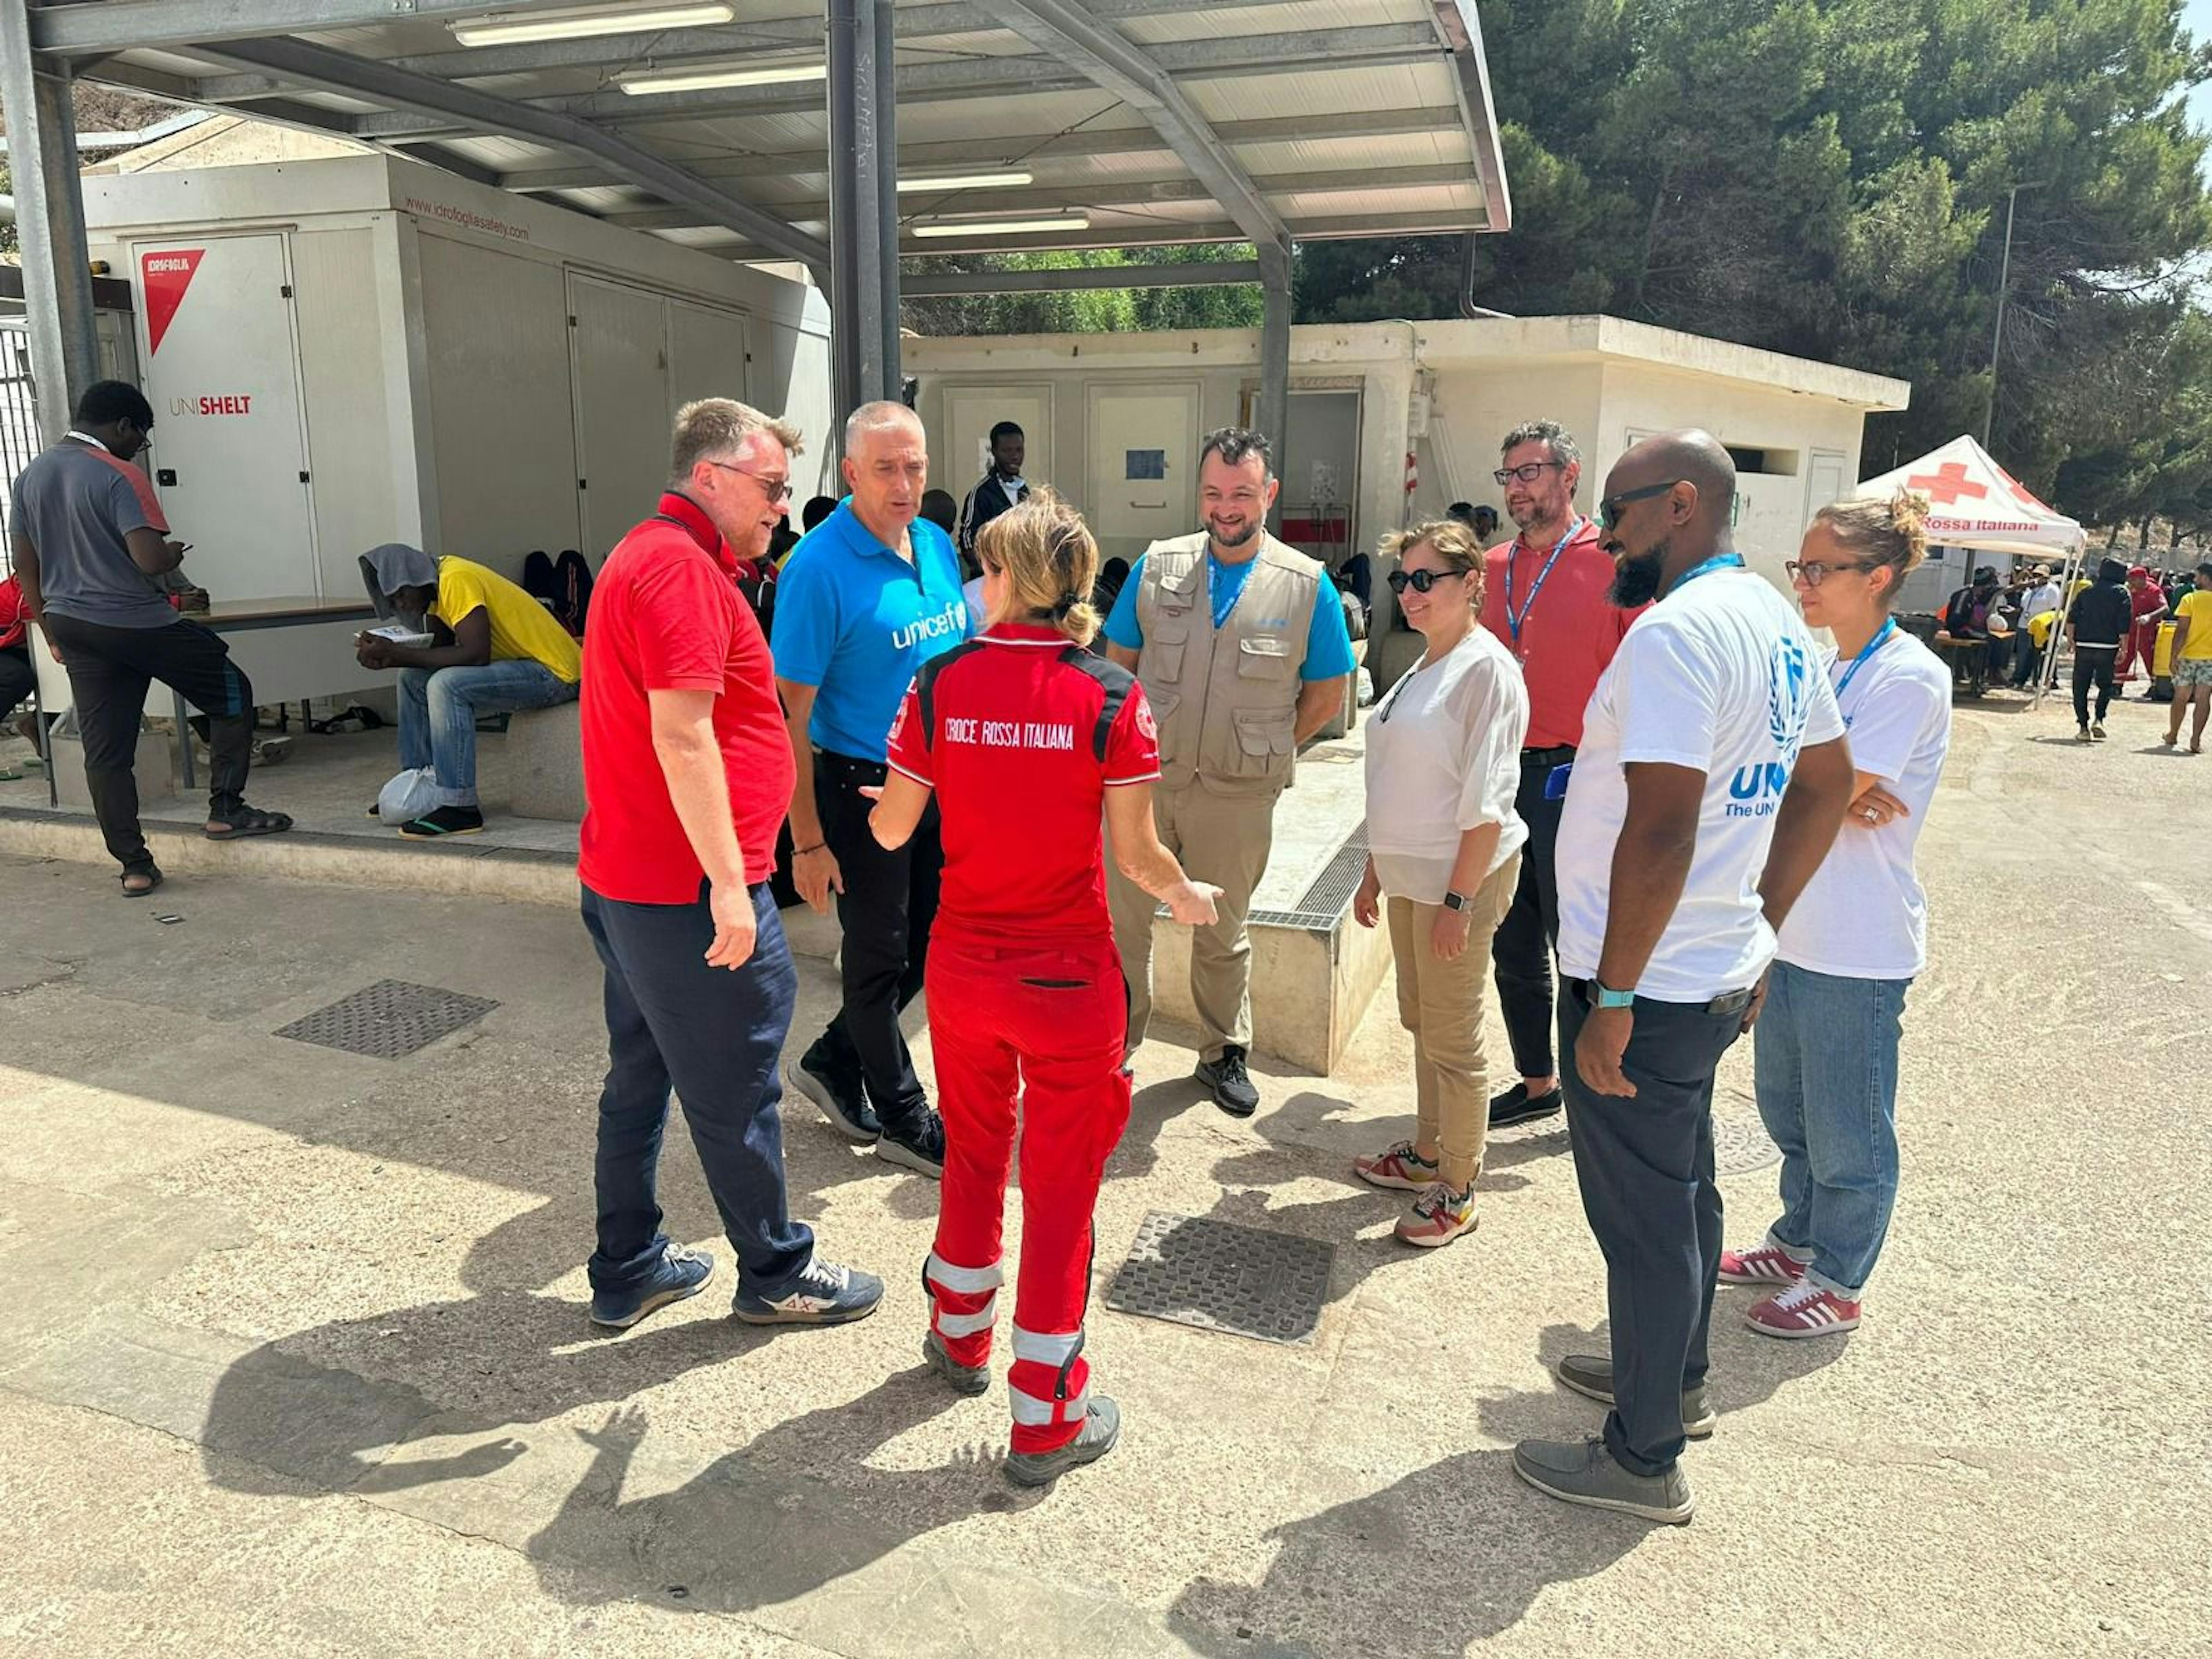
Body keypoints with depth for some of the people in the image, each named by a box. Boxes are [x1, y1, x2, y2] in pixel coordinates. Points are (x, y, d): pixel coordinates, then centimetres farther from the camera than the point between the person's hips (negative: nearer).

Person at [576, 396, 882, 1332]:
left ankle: (627, 1271, 30)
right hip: (690, 888, -10)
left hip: (623, 880, 10)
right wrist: (729, 883, -22)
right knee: (735, 1093, 4)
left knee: (640, 1079, 18)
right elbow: (681, 736, -24)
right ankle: (777, 1274, 21)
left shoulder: (646, 555, 17)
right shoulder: (682, 565, -17)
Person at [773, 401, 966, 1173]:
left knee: (929, 945, 17)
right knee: (880, 956, 9)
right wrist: (808, 840, -18)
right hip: (863, 787, -7)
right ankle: (904, 1119, 26)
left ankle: (831, 1062, 37)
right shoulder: (820, 567, -18)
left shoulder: (938, 545, 4)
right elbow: (791, 711, -17)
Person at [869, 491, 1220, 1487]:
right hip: (1069, 976, -3)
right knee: (1060, 1184, 10)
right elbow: (1137, 855, -12)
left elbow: (891, 828, -1)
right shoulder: (1110, 696, -13)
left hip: (963, 966, 3)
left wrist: (872, 802, 23)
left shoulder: (940, 683, -7)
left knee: (972, 1153, 25)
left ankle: (961, 1335, 45)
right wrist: (1188, 897, 10)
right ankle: (1046, 1418, 21)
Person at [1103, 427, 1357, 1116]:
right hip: (1146, 777, 1)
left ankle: (1225, 1054, 35)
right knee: (1121, 918, 8)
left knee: (1223, 932, 16)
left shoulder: (1306, 584, -5)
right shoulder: (1156, 566, 0)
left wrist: (1265, 750, 1)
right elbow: (1119, 662, 8)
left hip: (1238, 793, -1)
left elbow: (1327, 692, 3)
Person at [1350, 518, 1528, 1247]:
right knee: (1420, 1022, 18)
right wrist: (1375, 873, 18)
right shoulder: (1422, 669, 13)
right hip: (1409, 875, 9)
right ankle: (1427, 1153, 33)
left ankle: (1457, 1191, 13)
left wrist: (1459, 900, -20)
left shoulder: (1485, 669, -14)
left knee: (1451, 1039, 0)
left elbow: (1486, 802, -18)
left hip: (1459, 878, -9)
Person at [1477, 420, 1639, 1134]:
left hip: (1574, 779, -6)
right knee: (1513, 946, 14)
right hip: (1500, 773, 6)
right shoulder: (1494, 566, 11)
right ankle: (1537, 1082, 29)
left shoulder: (1613, 564, -7)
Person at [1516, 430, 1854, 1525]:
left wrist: (1612, 999, -22)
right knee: (1682, 1189, 24)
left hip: (1647, 985, -9)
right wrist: (1759, 931, 21)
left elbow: (1661, 831, -28)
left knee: (1644, 1218, 5)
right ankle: (1674, 1378, 44)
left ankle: (1644, 1459, 22)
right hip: (1721, 970, 10)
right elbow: (1827, 787, 18)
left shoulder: (1678, 630, -22)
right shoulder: (1775, 620, 9)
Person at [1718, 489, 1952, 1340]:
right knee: (1786, 1107, 22)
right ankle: (1799, 1241, 41)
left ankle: (1837, 1282, 26)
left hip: (1858, 948, -8)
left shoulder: (1909, 677, -17)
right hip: (1792, 927, 8)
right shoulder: (1824, 668, 9)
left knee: (1846, 1130, 8)